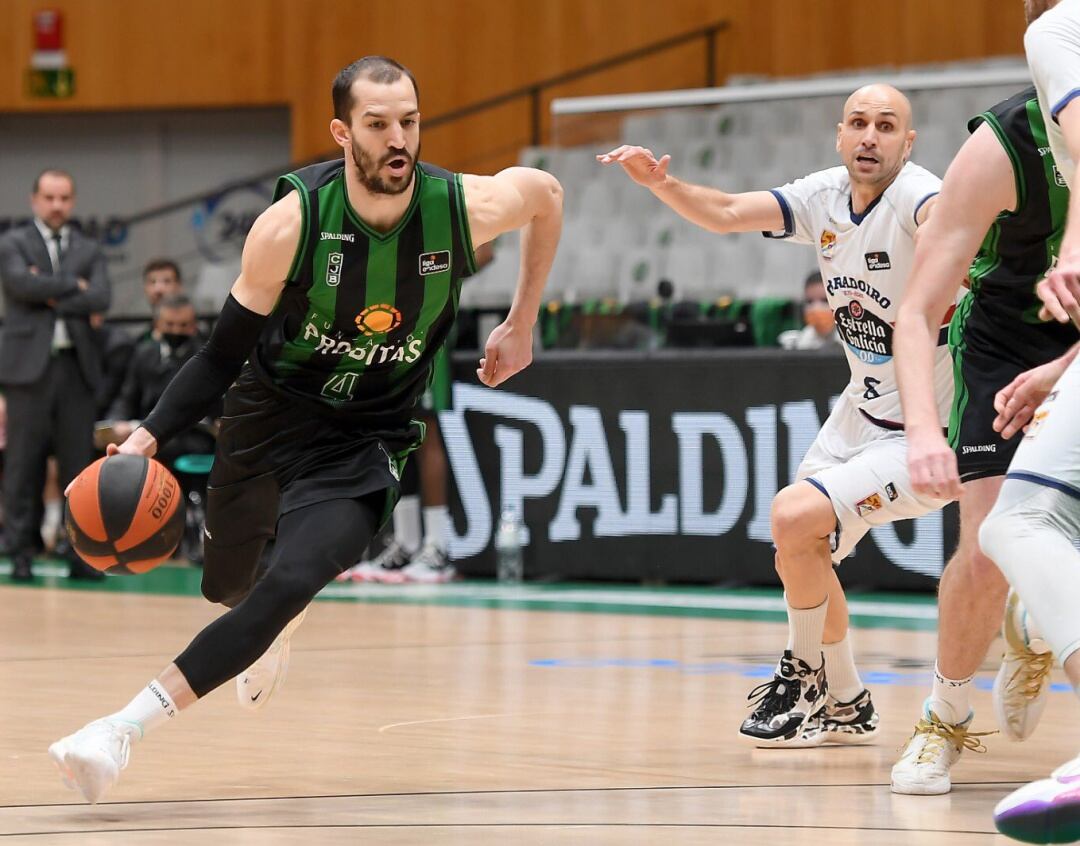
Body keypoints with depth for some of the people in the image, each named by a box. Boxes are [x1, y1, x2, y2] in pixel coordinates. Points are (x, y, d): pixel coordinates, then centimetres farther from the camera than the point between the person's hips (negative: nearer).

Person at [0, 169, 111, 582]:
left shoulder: (89, 250, 15)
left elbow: (101, 297, -1)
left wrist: (52, 296, -9)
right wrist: (72, 285, -7)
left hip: (77, 366, 3)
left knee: (78, 463, 1)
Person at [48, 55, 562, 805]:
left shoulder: (464, 208, -19)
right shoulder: (293, 223, -21)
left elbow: (547, 193, 6)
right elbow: (224, 354, -12)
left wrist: (521, 326, 9)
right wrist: (150, 436, -26)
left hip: (366, 440, -1)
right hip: (269, 410, 1)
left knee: (289, 585, -25)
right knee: (228, 586, 18)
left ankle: (128, 728, -25)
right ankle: (281, 631, 57)